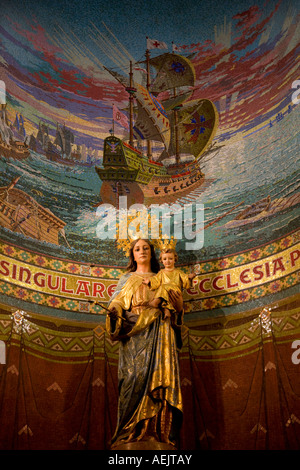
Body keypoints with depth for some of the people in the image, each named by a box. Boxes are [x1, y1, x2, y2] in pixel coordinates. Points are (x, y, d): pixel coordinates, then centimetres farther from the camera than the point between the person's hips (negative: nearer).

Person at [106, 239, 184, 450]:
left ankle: (157, 437, -14)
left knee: (159, 382, -11)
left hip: (159, 337, 1)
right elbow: (116, 304, 7)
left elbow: (173, 311, 19)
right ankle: (132, 440, -14)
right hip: (134, 336, -1)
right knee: (135, 380, -14)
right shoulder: (126, 279, 20)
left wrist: (180, 306, -4)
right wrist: (114, 312, -16)